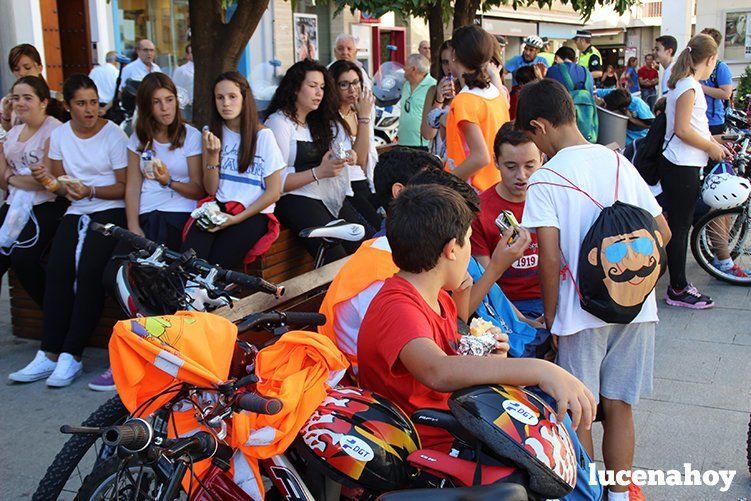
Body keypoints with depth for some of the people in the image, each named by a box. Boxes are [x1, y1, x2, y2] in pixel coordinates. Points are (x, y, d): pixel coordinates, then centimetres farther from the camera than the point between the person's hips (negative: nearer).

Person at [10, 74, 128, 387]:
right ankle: (49, 354, -19)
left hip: (110, 211, -4)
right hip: (75, 212, 4)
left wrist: (91, 191, -18)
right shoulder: (60, 135, 13)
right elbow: (61, 183, 16)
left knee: (89, 271, -26)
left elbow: (125, 187, -3)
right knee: (57, 270, -21)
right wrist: (50, 182, -7)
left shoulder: (114, 135, -2)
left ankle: (71, 355, -20)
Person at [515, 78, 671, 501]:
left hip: (583, 311, -5)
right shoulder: (619, 162, 4)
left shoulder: (544, 181, -11)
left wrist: (550, 312, -3)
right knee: (619, 407, 16)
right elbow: (662, 232, 7)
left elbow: (550, 258, -15)